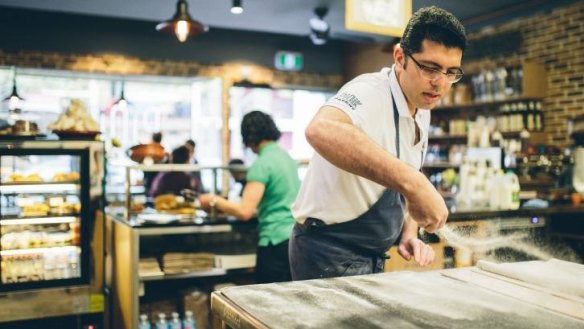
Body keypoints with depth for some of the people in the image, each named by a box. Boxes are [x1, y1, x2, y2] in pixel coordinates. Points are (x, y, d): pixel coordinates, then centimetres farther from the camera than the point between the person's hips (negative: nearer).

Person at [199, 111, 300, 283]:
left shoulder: (261, 164, -13)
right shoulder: (286, 156, 10)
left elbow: (244, 211, -19)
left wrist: (213, 200, -7)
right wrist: (258, 211, 36)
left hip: (276, 242, -8)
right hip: (296, 237, 8)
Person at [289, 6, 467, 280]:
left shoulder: (422, 112, 6)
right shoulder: (371, 92, -22)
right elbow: (320, 131, -46)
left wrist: (409, 234, 1)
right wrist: (413, 181, -48)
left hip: (371, 255, 9)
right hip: (330, 253, -9)